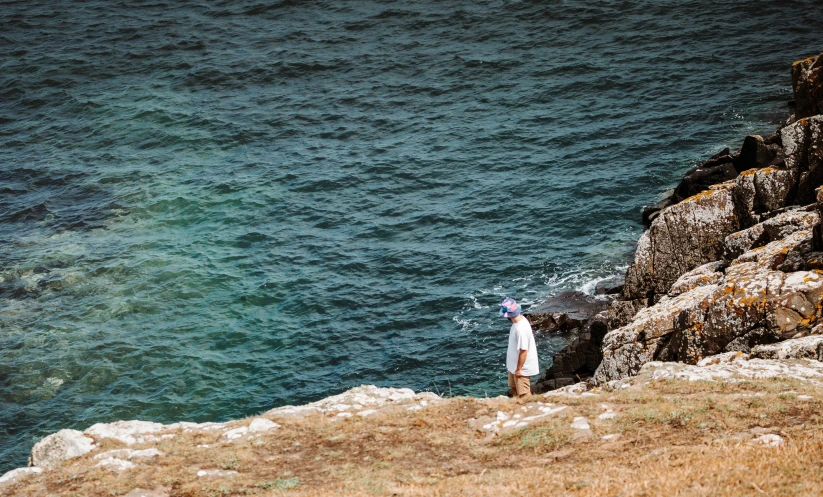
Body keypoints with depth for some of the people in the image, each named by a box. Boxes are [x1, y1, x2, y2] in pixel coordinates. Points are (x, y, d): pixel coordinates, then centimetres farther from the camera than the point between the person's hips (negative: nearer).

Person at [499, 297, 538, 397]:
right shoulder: (520, 320, -4)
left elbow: (523, 351, -28)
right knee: (514, 389, 27)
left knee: (524, 394, 4)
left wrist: (519, 369, -19)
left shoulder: (521, 329, -33)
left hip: (522, 367, -10)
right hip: (514, 365, 10)